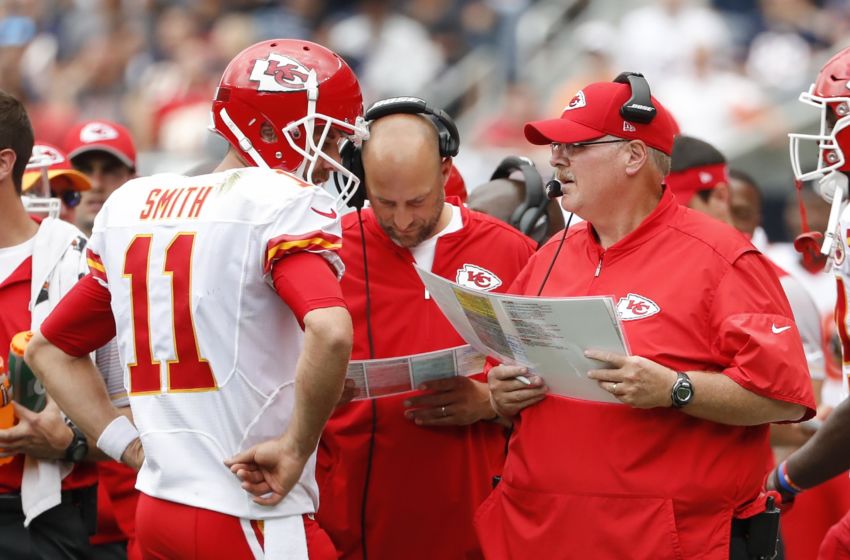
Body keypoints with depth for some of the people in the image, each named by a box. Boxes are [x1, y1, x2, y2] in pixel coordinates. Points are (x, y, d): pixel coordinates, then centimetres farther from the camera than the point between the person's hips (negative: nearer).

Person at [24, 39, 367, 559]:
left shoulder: (131, 207, 13)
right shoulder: (286, 204, -10)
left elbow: (51, 349, 22)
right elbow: (330, 333, -29)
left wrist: (135, 449, 15)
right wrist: (296, 446, -16)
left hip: (159, 504, 7)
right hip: (252, 517, -7)